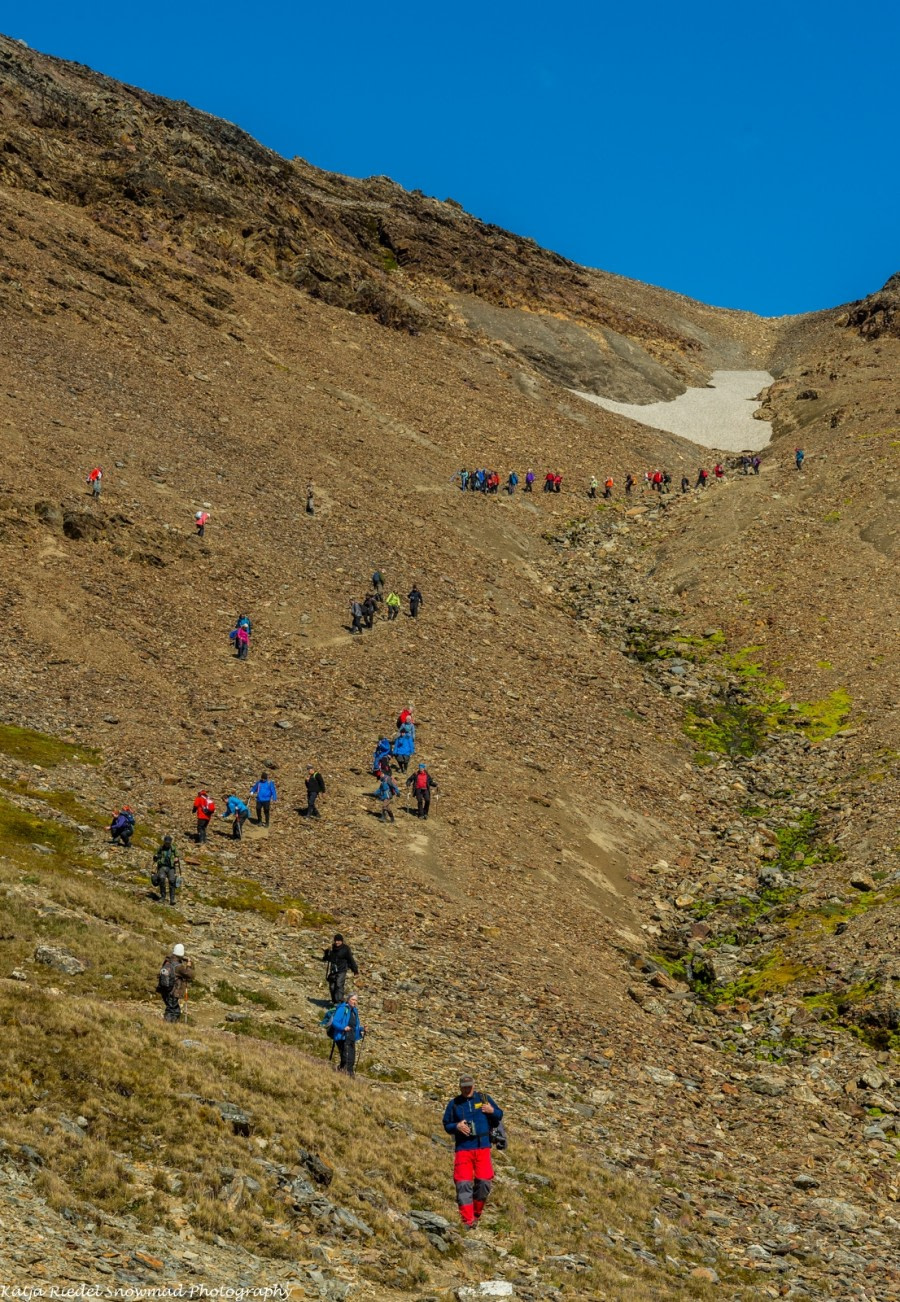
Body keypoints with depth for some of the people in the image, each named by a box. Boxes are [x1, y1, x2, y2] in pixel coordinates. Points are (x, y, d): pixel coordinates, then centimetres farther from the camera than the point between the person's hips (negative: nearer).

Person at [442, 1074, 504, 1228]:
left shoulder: (484, 1099, 9)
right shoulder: (454, 1104, 8)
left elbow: (499, 1115, 13)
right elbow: (446, 1125, 10)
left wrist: (492, 1111, -9)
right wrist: (456, 1126, -11)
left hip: (483, 1147, 1)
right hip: (463, 1147, 0)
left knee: (484, 1182, -4)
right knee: (463, 1184, -8)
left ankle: (476, 1214, 19)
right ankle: (467, 1221, -5)